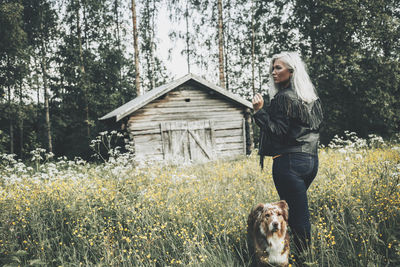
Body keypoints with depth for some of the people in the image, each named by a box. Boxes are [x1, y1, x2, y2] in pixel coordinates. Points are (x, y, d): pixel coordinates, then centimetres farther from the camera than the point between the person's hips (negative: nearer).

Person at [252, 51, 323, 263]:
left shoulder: (284, 97, -12)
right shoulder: (310, 96, 14)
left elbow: (279, 132, -17)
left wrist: (260, 111, -15)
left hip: (290, 162, -9)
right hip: (311, 159, 9)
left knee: (298, 218, -4)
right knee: (299, 211, 18)